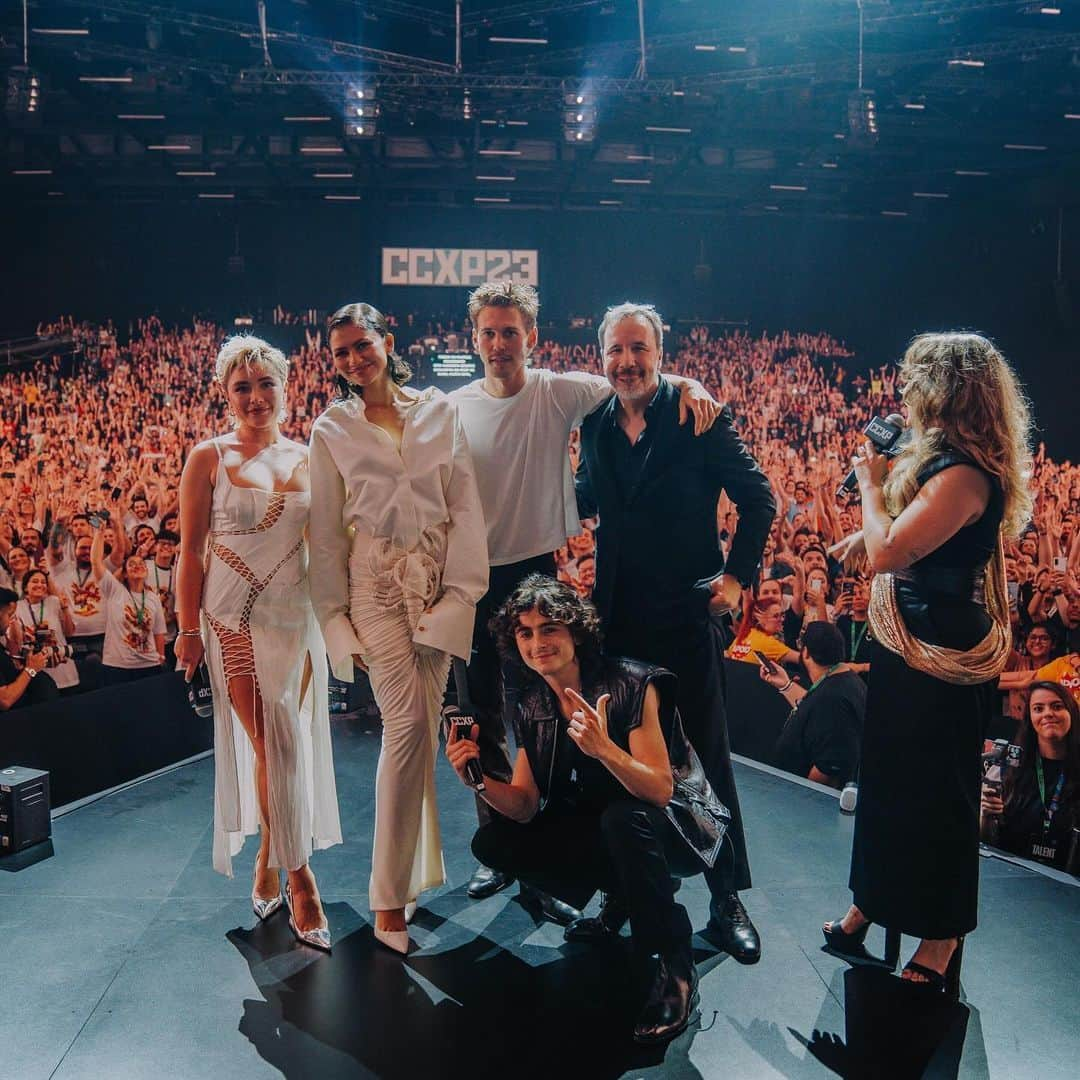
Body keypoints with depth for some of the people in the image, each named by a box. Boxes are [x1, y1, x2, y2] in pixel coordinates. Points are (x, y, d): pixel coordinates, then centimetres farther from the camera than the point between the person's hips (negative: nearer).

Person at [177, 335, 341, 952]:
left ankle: (268, 862, 28)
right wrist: (188, 630, -3)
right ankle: (299, 880, 7)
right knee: (276, 745, -4)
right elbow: (191, 551, -1)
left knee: (284, 746, 7)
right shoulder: (210, 459, 0)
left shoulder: (308, 459, 7)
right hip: (235, 621, -3)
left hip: (296, 619, 3)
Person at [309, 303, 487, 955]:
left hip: (439, 577, 2)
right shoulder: (332, 430, 8)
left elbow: (466, 506, 4)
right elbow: (327, 533, 8)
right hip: (376, 582, -1)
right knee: (409, 722, -13)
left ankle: (412, 872, 20)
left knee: (420, 724, 2)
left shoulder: (440, 411, 8)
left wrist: (458, 589, -5)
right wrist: (335, 617, 3)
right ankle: (391, 899, -5)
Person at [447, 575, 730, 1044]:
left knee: (623, 818, -39)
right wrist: (479, 777, -23)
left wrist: (604, 747, -45)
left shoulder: (631, 685, -23)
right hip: (599, 827, 7)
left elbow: (660, 791, -28)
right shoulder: (532, 707, -4)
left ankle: (675, 968, -19)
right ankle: (624, 896, 11)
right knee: (491, 842, -4)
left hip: (678, 825, -7)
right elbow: (525, 808, -4)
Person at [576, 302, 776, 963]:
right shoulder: (596, 424, 5)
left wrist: (738, 575, -9)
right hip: (618, 616, 5)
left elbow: (759, 499, -5)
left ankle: (727, 899, 17)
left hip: (686, 612, -4)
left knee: (707, 754, 4)